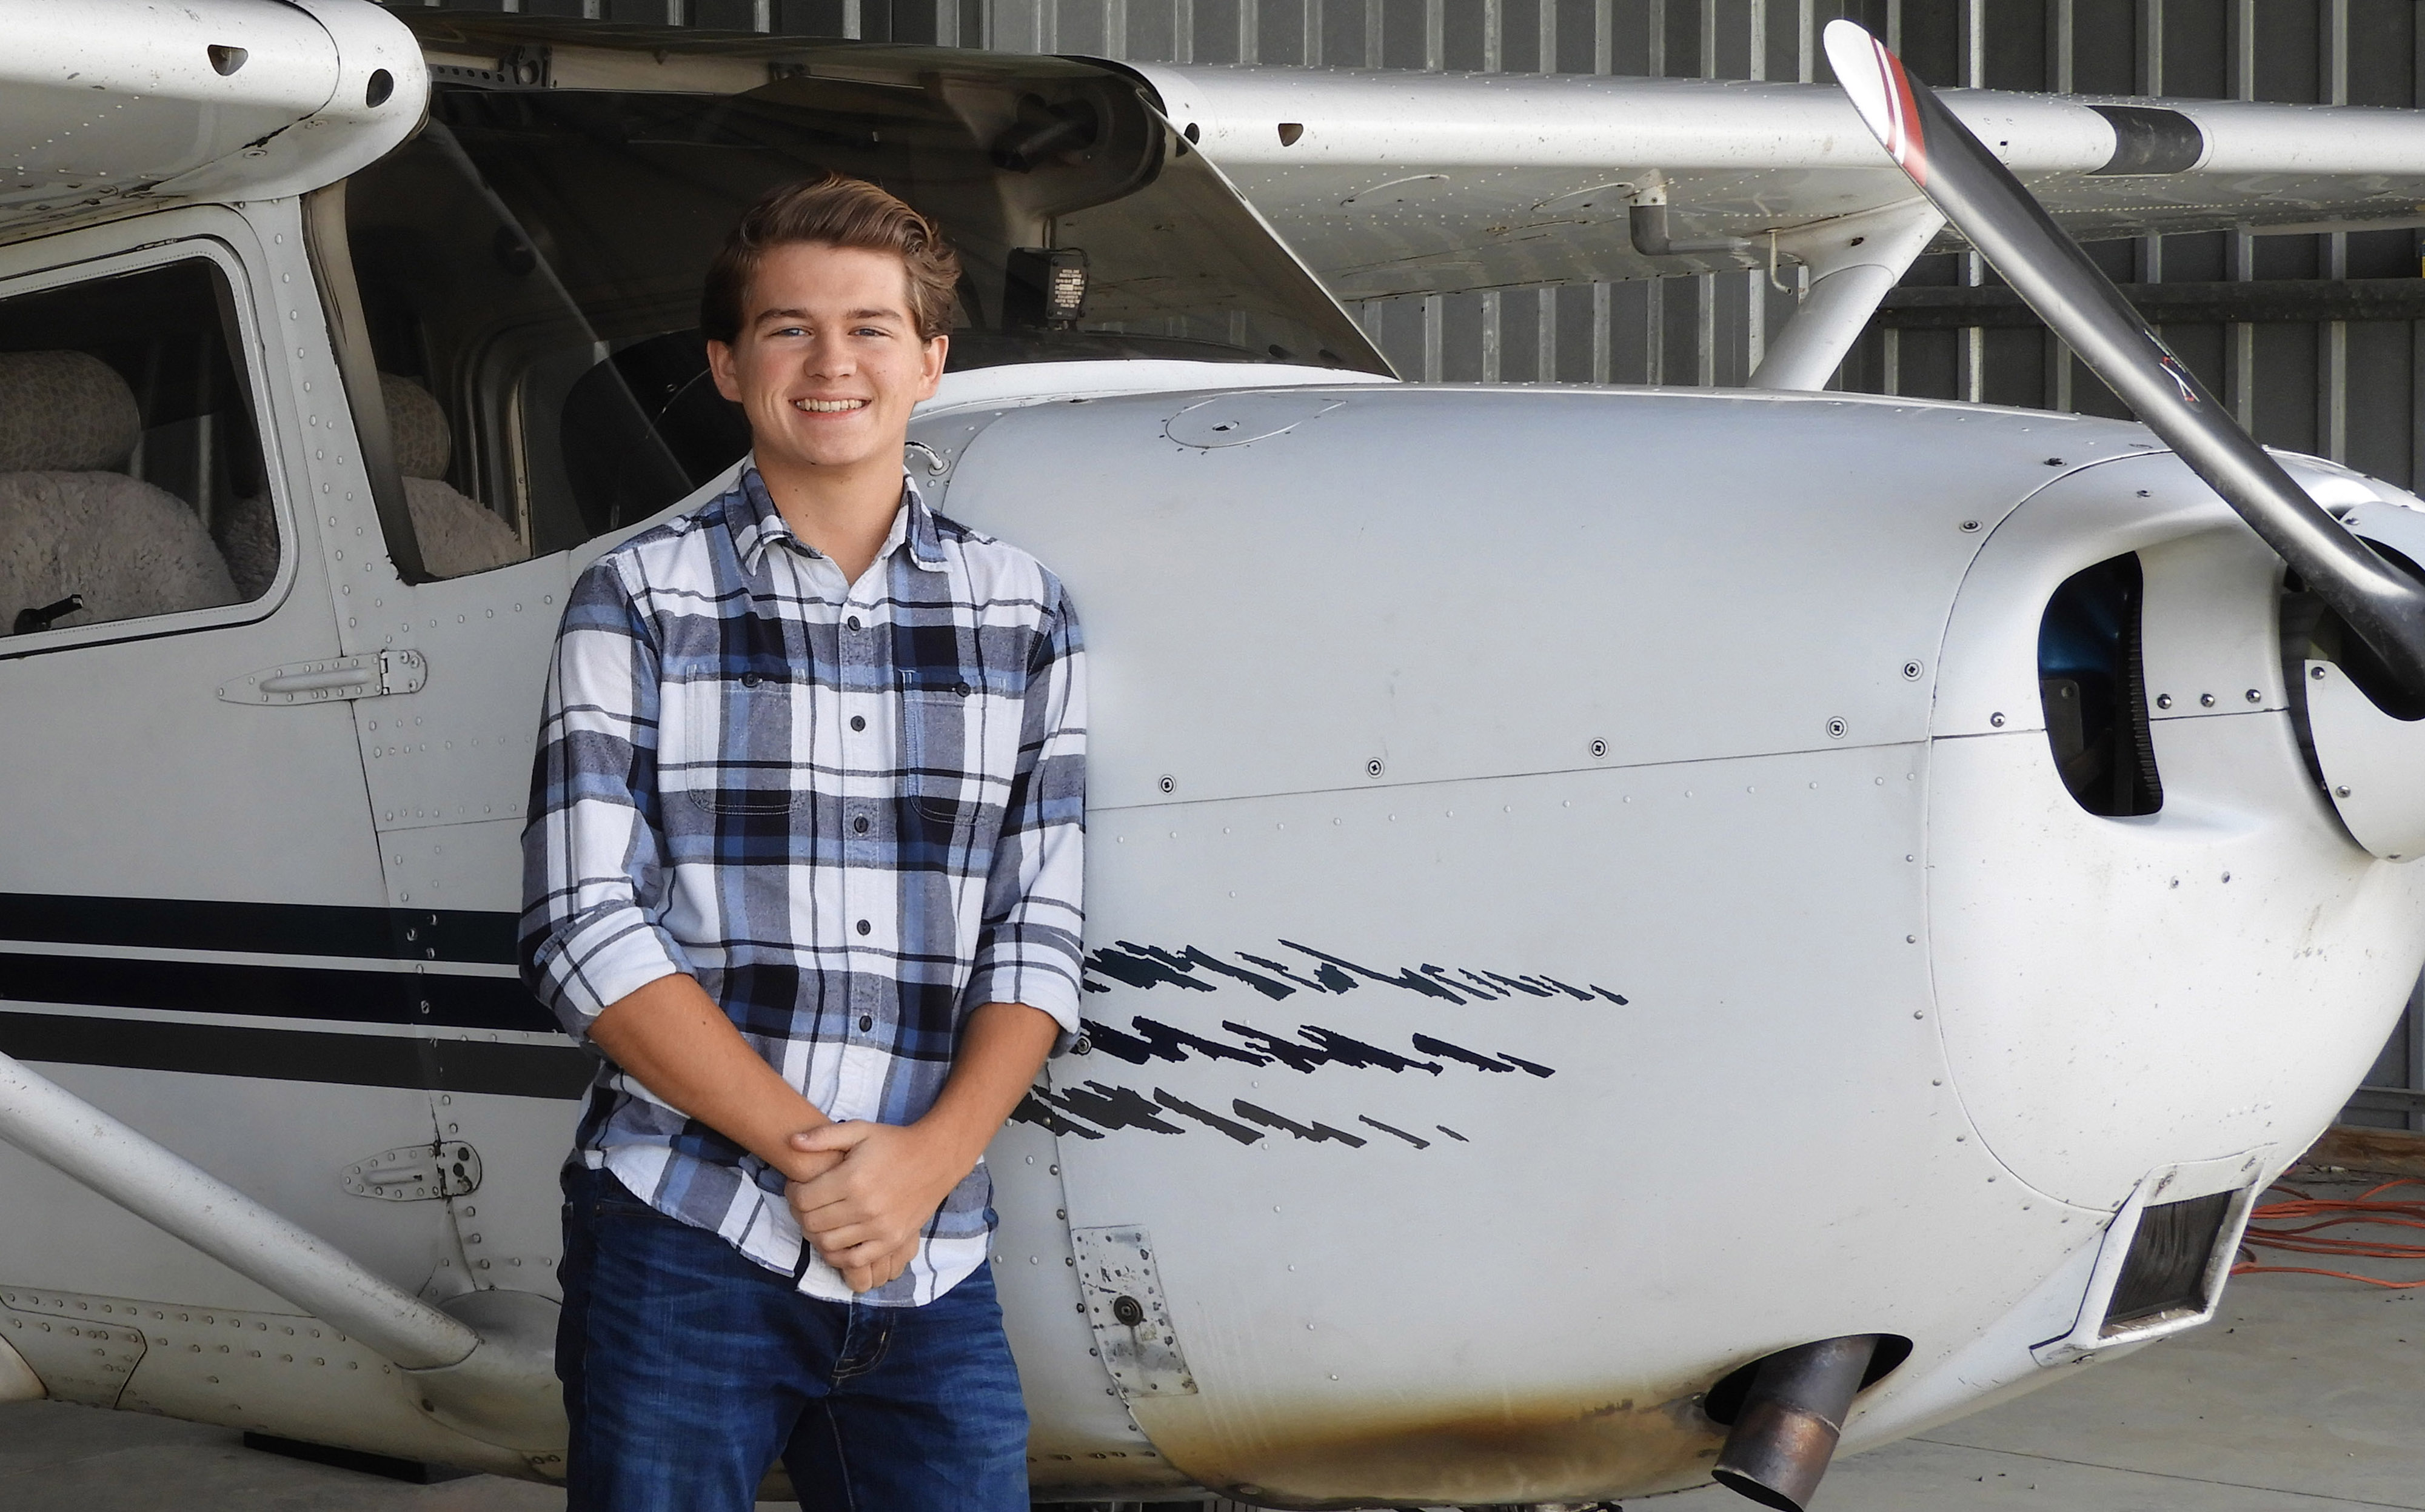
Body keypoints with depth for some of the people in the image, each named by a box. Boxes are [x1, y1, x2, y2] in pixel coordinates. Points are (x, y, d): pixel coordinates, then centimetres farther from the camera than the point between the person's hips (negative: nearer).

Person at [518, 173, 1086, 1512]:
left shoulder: (1022, 615, 11)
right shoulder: (641, 602, 4)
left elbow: (1040, 939, 8)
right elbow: (585, 933, -4)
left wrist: (926, 1159, -8)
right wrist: (807, 1147, -11)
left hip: (928, 1266, 2)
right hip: (680, 1248, -2)